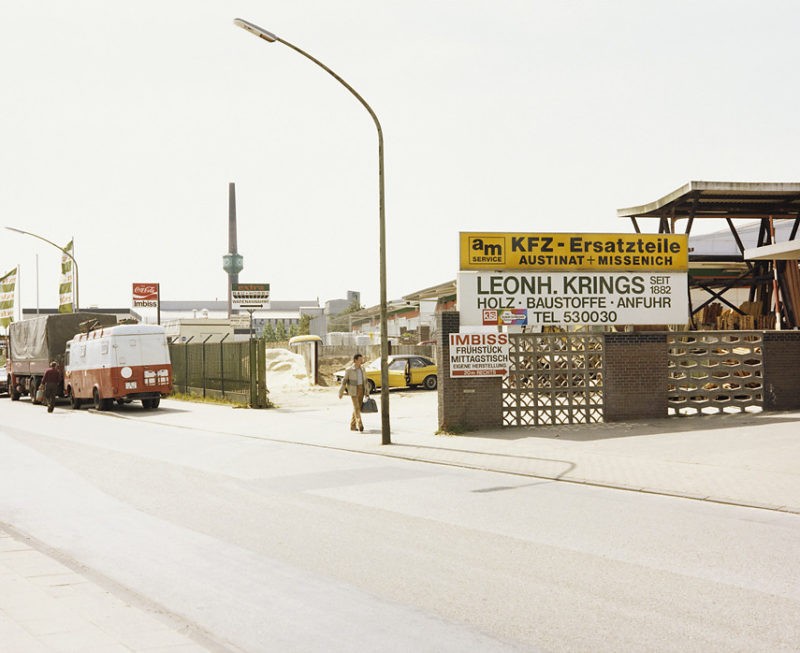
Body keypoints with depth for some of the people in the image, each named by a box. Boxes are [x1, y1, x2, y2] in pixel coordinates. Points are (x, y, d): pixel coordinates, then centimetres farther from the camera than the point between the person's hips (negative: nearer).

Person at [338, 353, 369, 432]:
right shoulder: (349, 370, -8)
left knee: (358, 408, 7)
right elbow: (344, 381, -3)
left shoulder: (362, 369, 7)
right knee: (356, 408, -14)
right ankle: (360, 425, -21)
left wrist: (367, 393, 11)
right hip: (353, 390, -5)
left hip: (361, 390, 5)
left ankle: (353, 425, 18)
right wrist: (341, 393, -1)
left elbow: (365, 381, 13)